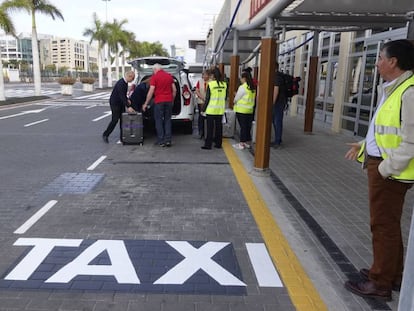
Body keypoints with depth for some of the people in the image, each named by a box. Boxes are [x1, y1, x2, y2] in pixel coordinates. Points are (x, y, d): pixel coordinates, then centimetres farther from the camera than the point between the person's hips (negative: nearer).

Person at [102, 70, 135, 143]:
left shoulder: (125, 82, 5)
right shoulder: (120, 83, -24)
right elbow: (122, 96, -31)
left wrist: (127, 99, 2)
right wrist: (128, 107, -34)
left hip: (121, 103, 9)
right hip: (115, 103, -9)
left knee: (122, 119, 5)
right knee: (115, 120, -8)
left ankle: (122, 136, 11)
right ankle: (105, 135, 6)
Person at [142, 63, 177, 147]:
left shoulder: (154, 77, -5)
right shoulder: (169, 76, 9)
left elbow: (151, 91, -10)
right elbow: (174, 90, 9)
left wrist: (146, 103, -5)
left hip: (159, 101, -4)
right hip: (168, 101, 4)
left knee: (159, 121, 4)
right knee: (167, 120, 10)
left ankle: (161, 141, 5)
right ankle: (168, 140, 6)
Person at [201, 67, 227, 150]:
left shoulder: (210, 84, -11)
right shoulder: (224, 84, 3)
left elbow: (207, 98, -9)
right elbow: (225, 97, 11)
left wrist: (203, 109, -2)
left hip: (211, 109, -4)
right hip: (220, 110, 4)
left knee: (210, 127, 0)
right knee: (218, 126, 12)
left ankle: (208, 144, 3)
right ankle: (218, 143, 19)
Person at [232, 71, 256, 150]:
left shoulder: (242, 87, -14)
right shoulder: (253, 88, 7)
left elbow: (236, 99, -8)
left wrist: (235, 102, 15)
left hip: (242, 110, -6)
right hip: (250, 110, 6)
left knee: (243, 126, -2)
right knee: (248, 126, 11)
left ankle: (242, 143, 3)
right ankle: (246, 142, 19)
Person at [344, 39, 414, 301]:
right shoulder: (392, 89, 13)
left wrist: (386, 168, -20)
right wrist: (365, 146, 23)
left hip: (391, 171, -10)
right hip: (379, 164, 10)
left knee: (384, 225, 2)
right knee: (387, 224, 19)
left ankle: (381, 283, 17)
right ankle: (392, 275, 35)